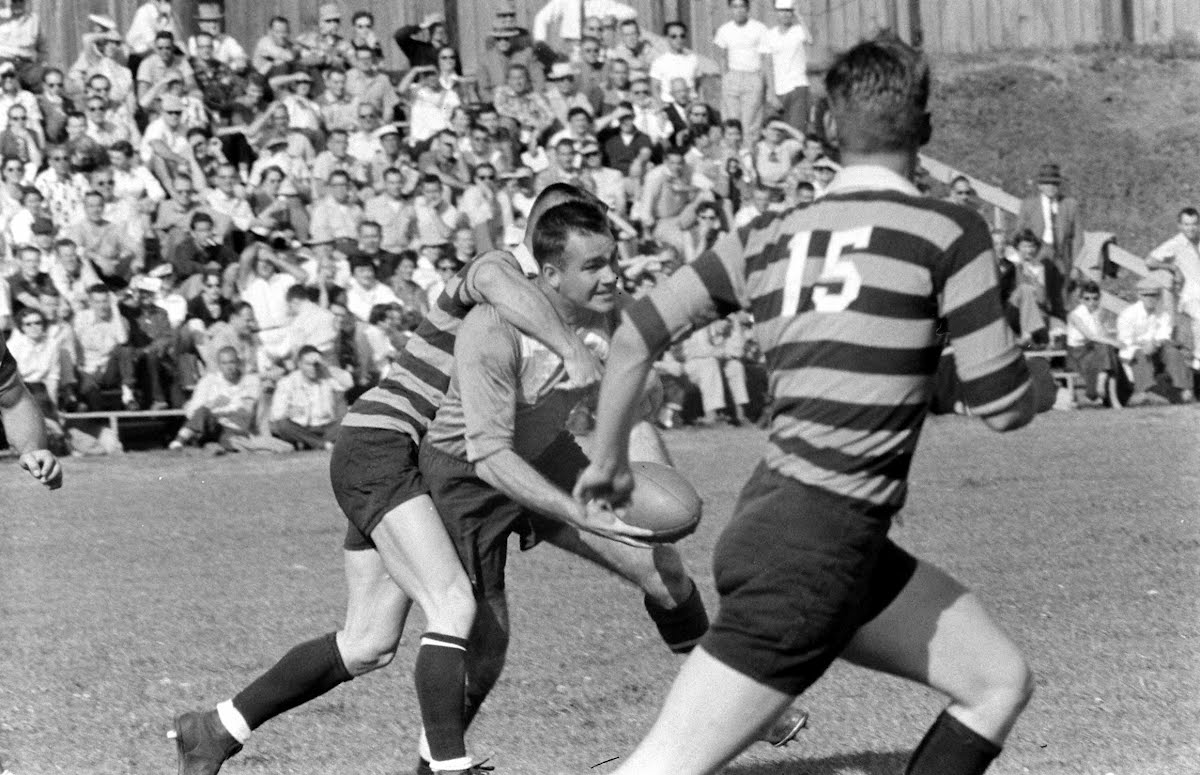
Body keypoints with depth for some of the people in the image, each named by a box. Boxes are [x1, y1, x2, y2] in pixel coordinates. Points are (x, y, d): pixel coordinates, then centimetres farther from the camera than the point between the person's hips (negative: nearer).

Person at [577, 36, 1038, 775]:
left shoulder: (770, 237, 9)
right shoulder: (947, 231, -8)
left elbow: (636, 335, 12)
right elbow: (1004, 406, -7)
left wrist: (610, 459, 27)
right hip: (811, 551, -8)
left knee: (1000, 679, 14)